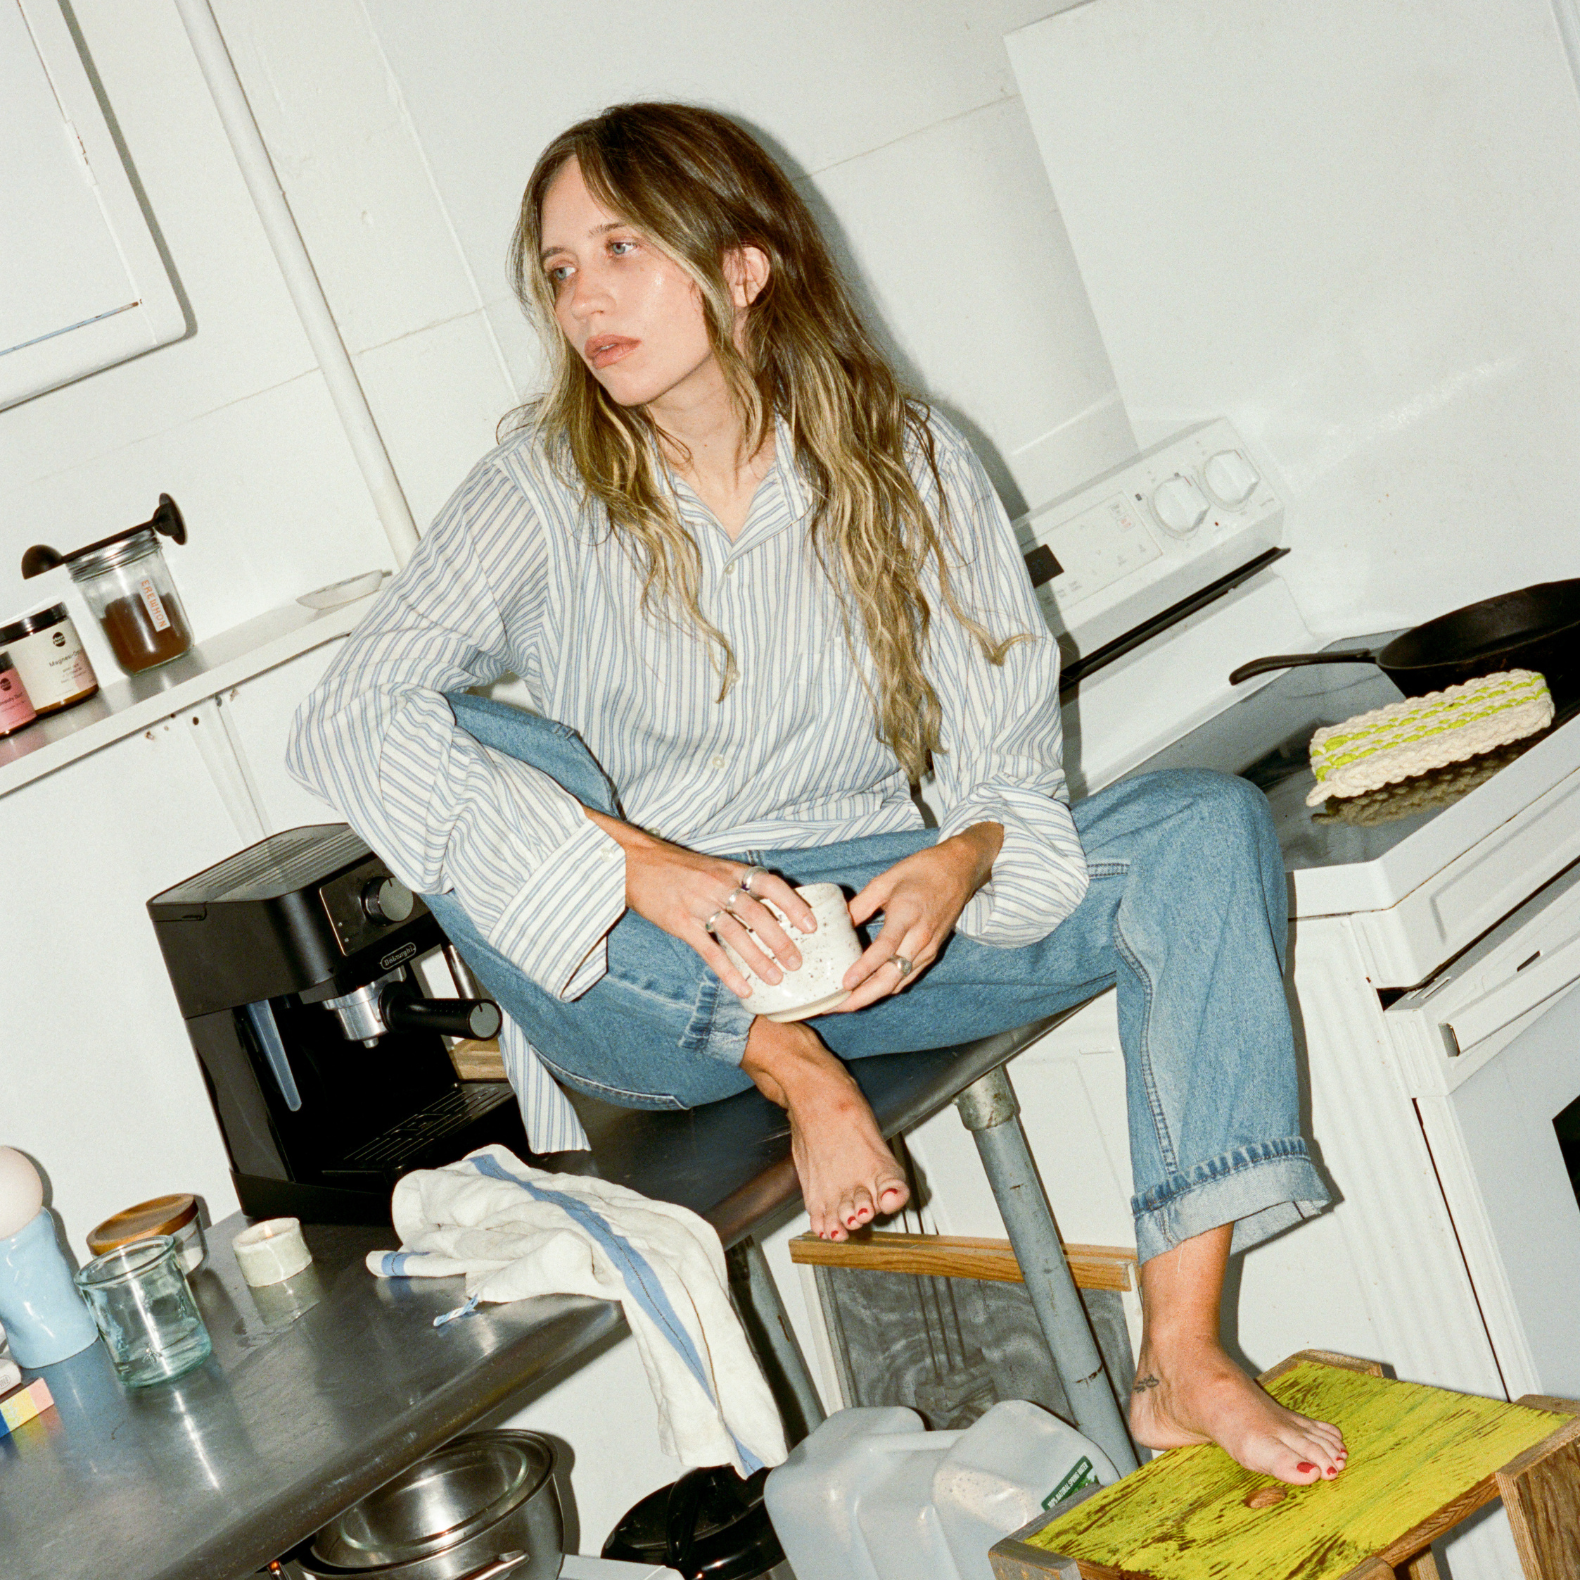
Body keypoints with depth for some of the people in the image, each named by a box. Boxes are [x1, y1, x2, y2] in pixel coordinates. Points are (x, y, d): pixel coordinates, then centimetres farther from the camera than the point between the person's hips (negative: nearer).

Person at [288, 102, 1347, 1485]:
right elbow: (345, 722, -21)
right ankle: (791, 1073, -20)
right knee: (467, 752, -27)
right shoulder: (547, 491, -6)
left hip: (873, 935, 2)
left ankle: (1185, 1369, -23)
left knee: (1205, 827, -17)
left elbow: (1012, 763, 0)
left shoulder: (909, 466, -1)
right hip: (644, 990, -2)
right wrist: (640, 867, -32)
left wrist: (961, 858, -26)